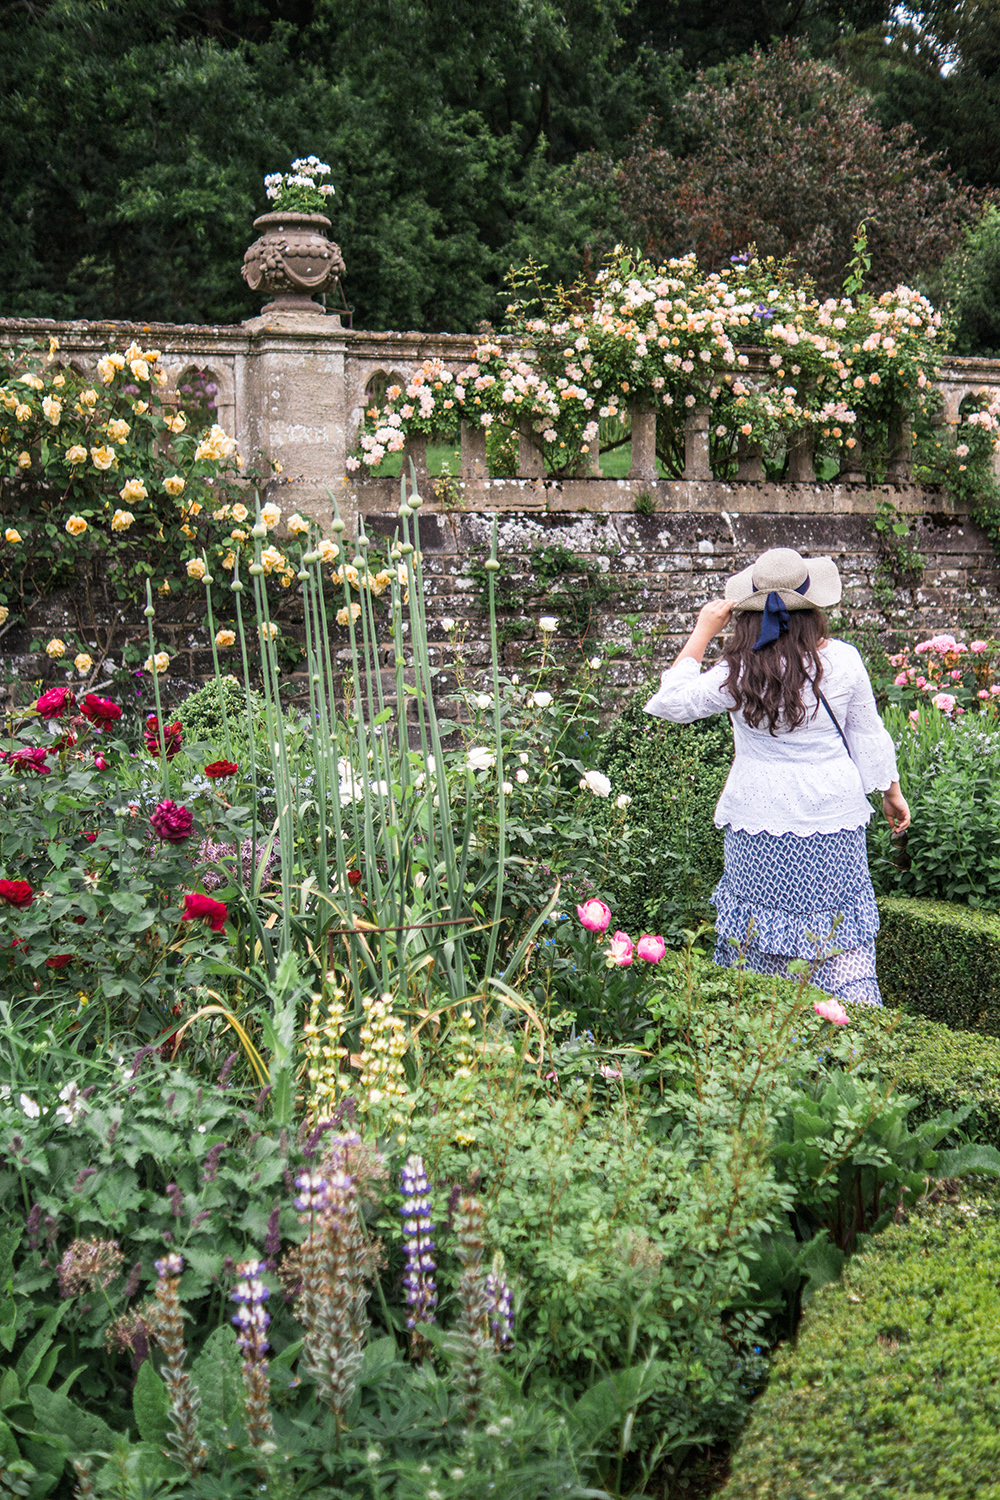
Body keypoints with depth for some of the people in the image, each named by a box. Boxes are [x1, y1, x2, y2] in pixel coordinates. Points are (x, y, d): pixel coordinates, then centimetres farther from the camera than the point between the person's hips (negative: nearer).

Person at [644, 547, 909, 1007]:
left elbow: (671, 701, -4)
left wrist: (702, 631, -2)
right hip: (834, 821, 1)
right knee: (840, 933, 11)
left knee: (758, 927, 14)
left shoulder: (738, 674, -14)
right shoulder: (841, 661, -9)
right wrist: (892, 791, 17)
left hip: (759, 824, -1)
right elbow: (868, 736, 2)